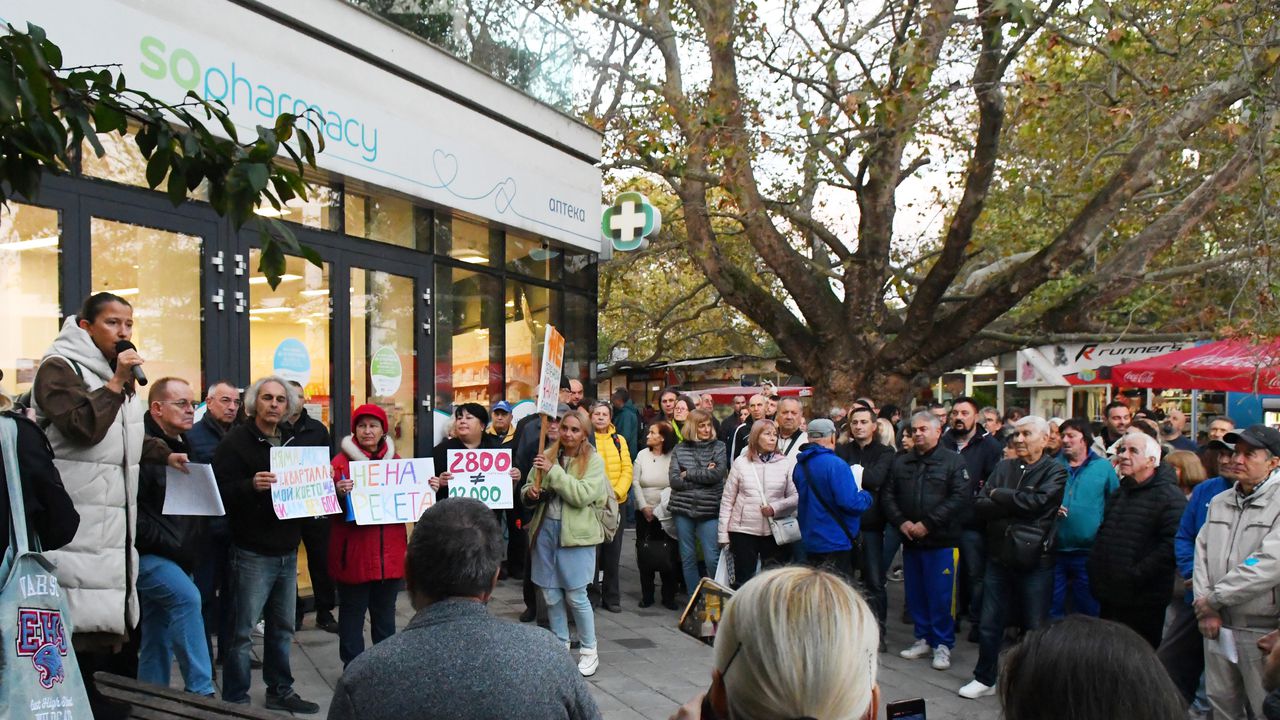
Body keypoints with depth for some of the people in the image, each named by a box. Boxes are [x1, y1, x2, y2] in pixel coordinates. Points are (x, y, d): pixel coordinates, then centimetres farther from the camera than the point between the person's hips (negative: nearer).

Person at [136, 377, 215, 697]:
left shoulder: (184, 447, 13)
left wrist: (191, 546, 8)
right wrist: (164, 543, -20)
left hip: (177, 558, 9)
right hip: (147, 555, -9)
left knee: (158, 638, 13)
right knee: (187, 597, -25)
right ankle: (200, 692, -21)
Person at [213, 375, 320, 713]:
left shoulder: (291, 441, 13)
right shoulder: (237, 440, -7)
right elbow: (221, 491, -17)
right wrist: (251, 485, -34)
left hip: (287, 551, 7)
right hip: (252, 553, -7)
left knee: (282, 628, 15)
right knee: (242, 631, -1)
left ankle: (280, 691, 26)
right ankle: (235, 700, 10)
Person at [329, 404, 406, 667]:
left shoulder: (395, 460, 10)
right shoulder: (342, 461, -3)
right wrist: (339, 493, -26)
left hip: (390, 551, 4)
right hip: (355, 552, -4)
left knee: (385, 613, 15)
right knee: (352, 613, 4)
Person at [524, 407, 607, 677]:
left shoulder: (594, 460, -6)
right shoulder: (548, 455, 6)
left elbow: (582, 495, -19)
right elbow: (528, 491, 12)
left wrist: (554, 471, -20)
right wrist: (529, 492, -12)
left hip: (575, 533, -4)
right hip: (546, 530, 4)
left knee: (575, 595, 0)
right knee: (550, 594, 11)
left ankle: (589, 651, 17)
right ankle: (560, 646, 28)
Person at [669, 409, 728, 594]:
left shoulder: (718, 447, 4)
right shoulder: (679, 449, 5)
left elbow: (718, 473, -12)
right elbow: (675, 480, -4)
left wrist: (689, 474, -6)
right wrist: (704, 476, -9)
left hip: (710, 509, -2)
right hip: (684, 509, 2)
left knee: (712, 559, -5)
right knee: (687, 558, 9)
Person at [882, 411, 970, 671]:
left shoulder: (954, 462, -3)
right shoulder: (901, 462, 11)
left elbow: (960, 499, -13)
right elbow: (887, 496, 8)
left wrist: (927, 524, -17)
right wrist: (901, 522, -9)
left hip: (941, 541, -5)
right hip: (910, 541, 5)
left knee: (941, 595, -1)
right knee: (915, 593, 12)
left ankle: (942, 644, 12)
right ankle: (923, 639, 25)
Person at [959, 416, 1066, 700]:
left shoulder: (1055, 472, -4)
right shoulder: (1003, 468, 8)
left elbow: (1036, 501, -23)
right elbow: (979, 506, -3)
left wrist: (999, 495, -10)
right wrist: (1016, 504, -16)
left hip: (1035, 561, -4)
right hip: (999, 557, 4)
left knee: (1035, 629, 8)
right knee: (989, 624, 12)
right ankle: (985, 679, 28)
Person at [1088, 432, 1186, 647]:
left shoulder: (1170, 496, -11)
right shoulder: (1119, 493, 17)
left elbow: (1172, 545, -23)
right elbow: (1102, 538, 27)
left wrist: (1136, 575, -22)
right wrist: (1095, 571, 14)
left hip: (1144, 603, -8)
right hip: (1109, 598, 8)